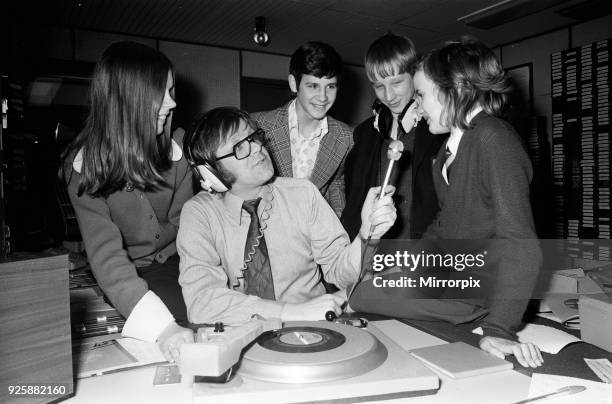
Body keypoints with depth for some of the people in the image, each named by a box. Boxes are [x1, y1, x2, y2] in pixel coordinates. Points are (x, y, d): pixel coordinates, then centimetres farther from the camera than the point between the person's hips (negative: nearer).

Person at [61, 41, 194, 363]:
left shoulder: (177, 145, -5)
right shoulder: (85, 165, -14)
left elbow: (181, 222, -1)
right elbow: (105, 255, -24)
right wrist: (161, 327, -36)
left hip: (175, 264, 3)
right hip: (126, 275, -3)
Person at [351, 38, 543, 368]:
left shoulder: (493, 139, -22)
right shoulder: (454, 143, 7)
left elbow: (520, 245, -28)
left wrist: (500, 330, -33)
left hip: (474, 295, -8)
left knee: (358, 301, -16)